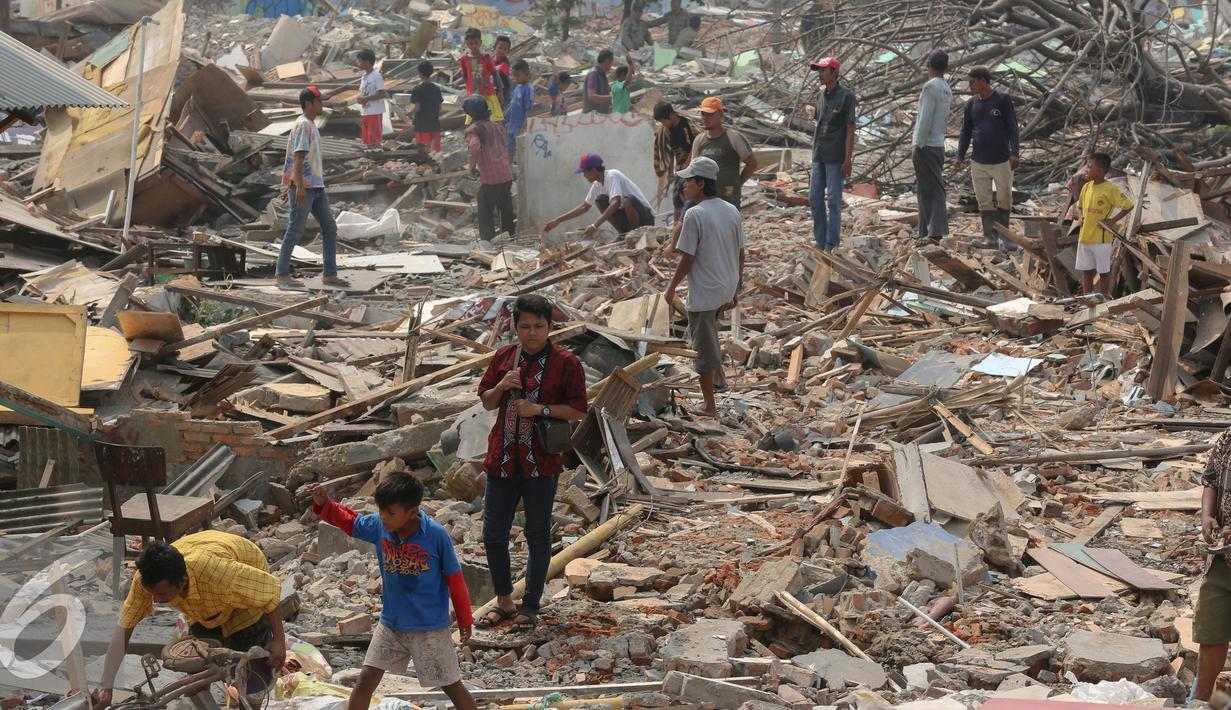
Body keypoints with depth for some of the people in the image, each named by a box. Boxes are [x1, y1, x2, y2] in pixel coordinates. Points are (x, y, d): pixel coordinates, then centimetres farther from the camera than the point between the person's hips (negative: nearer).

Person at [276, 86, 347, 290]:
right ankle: (282, 275, 3)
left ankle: (330, 275, 10)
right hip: (303, 186, -10)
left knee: (329, 228, 7)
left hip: (316, 186, 10)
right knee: (295, 231, -4)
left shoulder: (310, 125, 17)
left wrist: (290, 186, 24)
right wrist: (299, 187, -27)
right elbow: (298, 158, -21)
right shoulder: (303, 125, -13)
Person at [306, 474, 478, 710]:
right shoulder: (378, 526, -8)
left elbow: (454, 578, -10)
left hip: (429, 628, -4)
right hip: (391, 624, 4)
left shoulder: (436, 535, -19)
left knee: (452, 686, 6)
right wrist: (324, 504, -14)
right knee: (365, 681, 2)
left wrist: (465, 620, -2)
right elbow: (348, 521, 7)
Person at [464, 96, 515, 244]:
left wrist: (472, 166, -16)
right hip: (506, 175, 7)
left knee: (485, 214, 4)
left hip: (489, 178, -7)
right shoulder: (495, 126, 13)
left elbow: (475, 147, -28)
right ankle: (509, 236, 29)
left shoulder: (473, 129, -10)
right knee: (506, 211, 19)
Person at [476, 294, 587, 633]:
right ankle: (504, 601, 26)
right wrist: (501, 386, -9)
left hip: (541, 463, -4)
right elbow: (487, 402, 12)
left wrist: (540, 408, -18)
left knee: (537, 535, 8)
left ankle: (530, 606, 19)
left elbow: (578, 411, -6)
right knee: (493, 534, 7)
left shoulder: (566, 363, -7)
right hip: (502, 460, 4)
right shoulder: (504, 356, 5)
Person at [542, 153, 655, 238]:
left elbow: (616, 202, -34)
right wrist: (557, 221, 11)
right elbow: (583, 207, 15)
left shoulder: (612, 176, -20)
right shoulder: (597, 185, 4)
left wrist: (594, 226, -39)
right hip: (626, 216, 8)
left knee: (628, 200, -36)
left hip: (645, 217, -8)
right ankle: (624, 234, -1)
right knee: (600, 200, -5)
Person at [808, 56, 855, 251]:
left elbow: (850, 129, -10)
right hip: (818, 156, 7)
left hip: (835, 158, -7)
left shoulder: (846, 96, -9)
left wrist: (847, 159, -14)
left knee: (833, 200, -2)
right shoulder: (820, 95, 11)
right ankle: (820, 243, 16)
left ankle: (831, 245, 3)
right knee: (814, 199, 8)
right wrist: (815, 151, 14)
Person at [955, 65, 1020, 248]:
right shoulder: (972, 104, 8)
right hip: (978, 162, 4)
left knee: (1004, 199, 1)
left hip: (1001, 161, -4)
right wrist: (960, 156, 6)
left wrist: (1014, 153, -14)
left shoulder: (1003, 100, -4)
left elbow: (1012, 128, -5)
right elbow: (966, 131, 14)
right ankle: (990, 238, 5)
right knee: (984, 201, 2)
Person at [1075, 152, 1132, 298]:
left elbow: (1128, 205, -12)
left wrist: (1113, 220, -14)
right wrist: (1081, 217, 4)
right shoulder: (1086, 187, 6)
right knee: (1086, 270, 12)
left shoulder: (1111, 189, -14)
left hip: (1102, 238, -6)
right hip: (1084, 236, 7)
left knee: (1104, 271, 5)